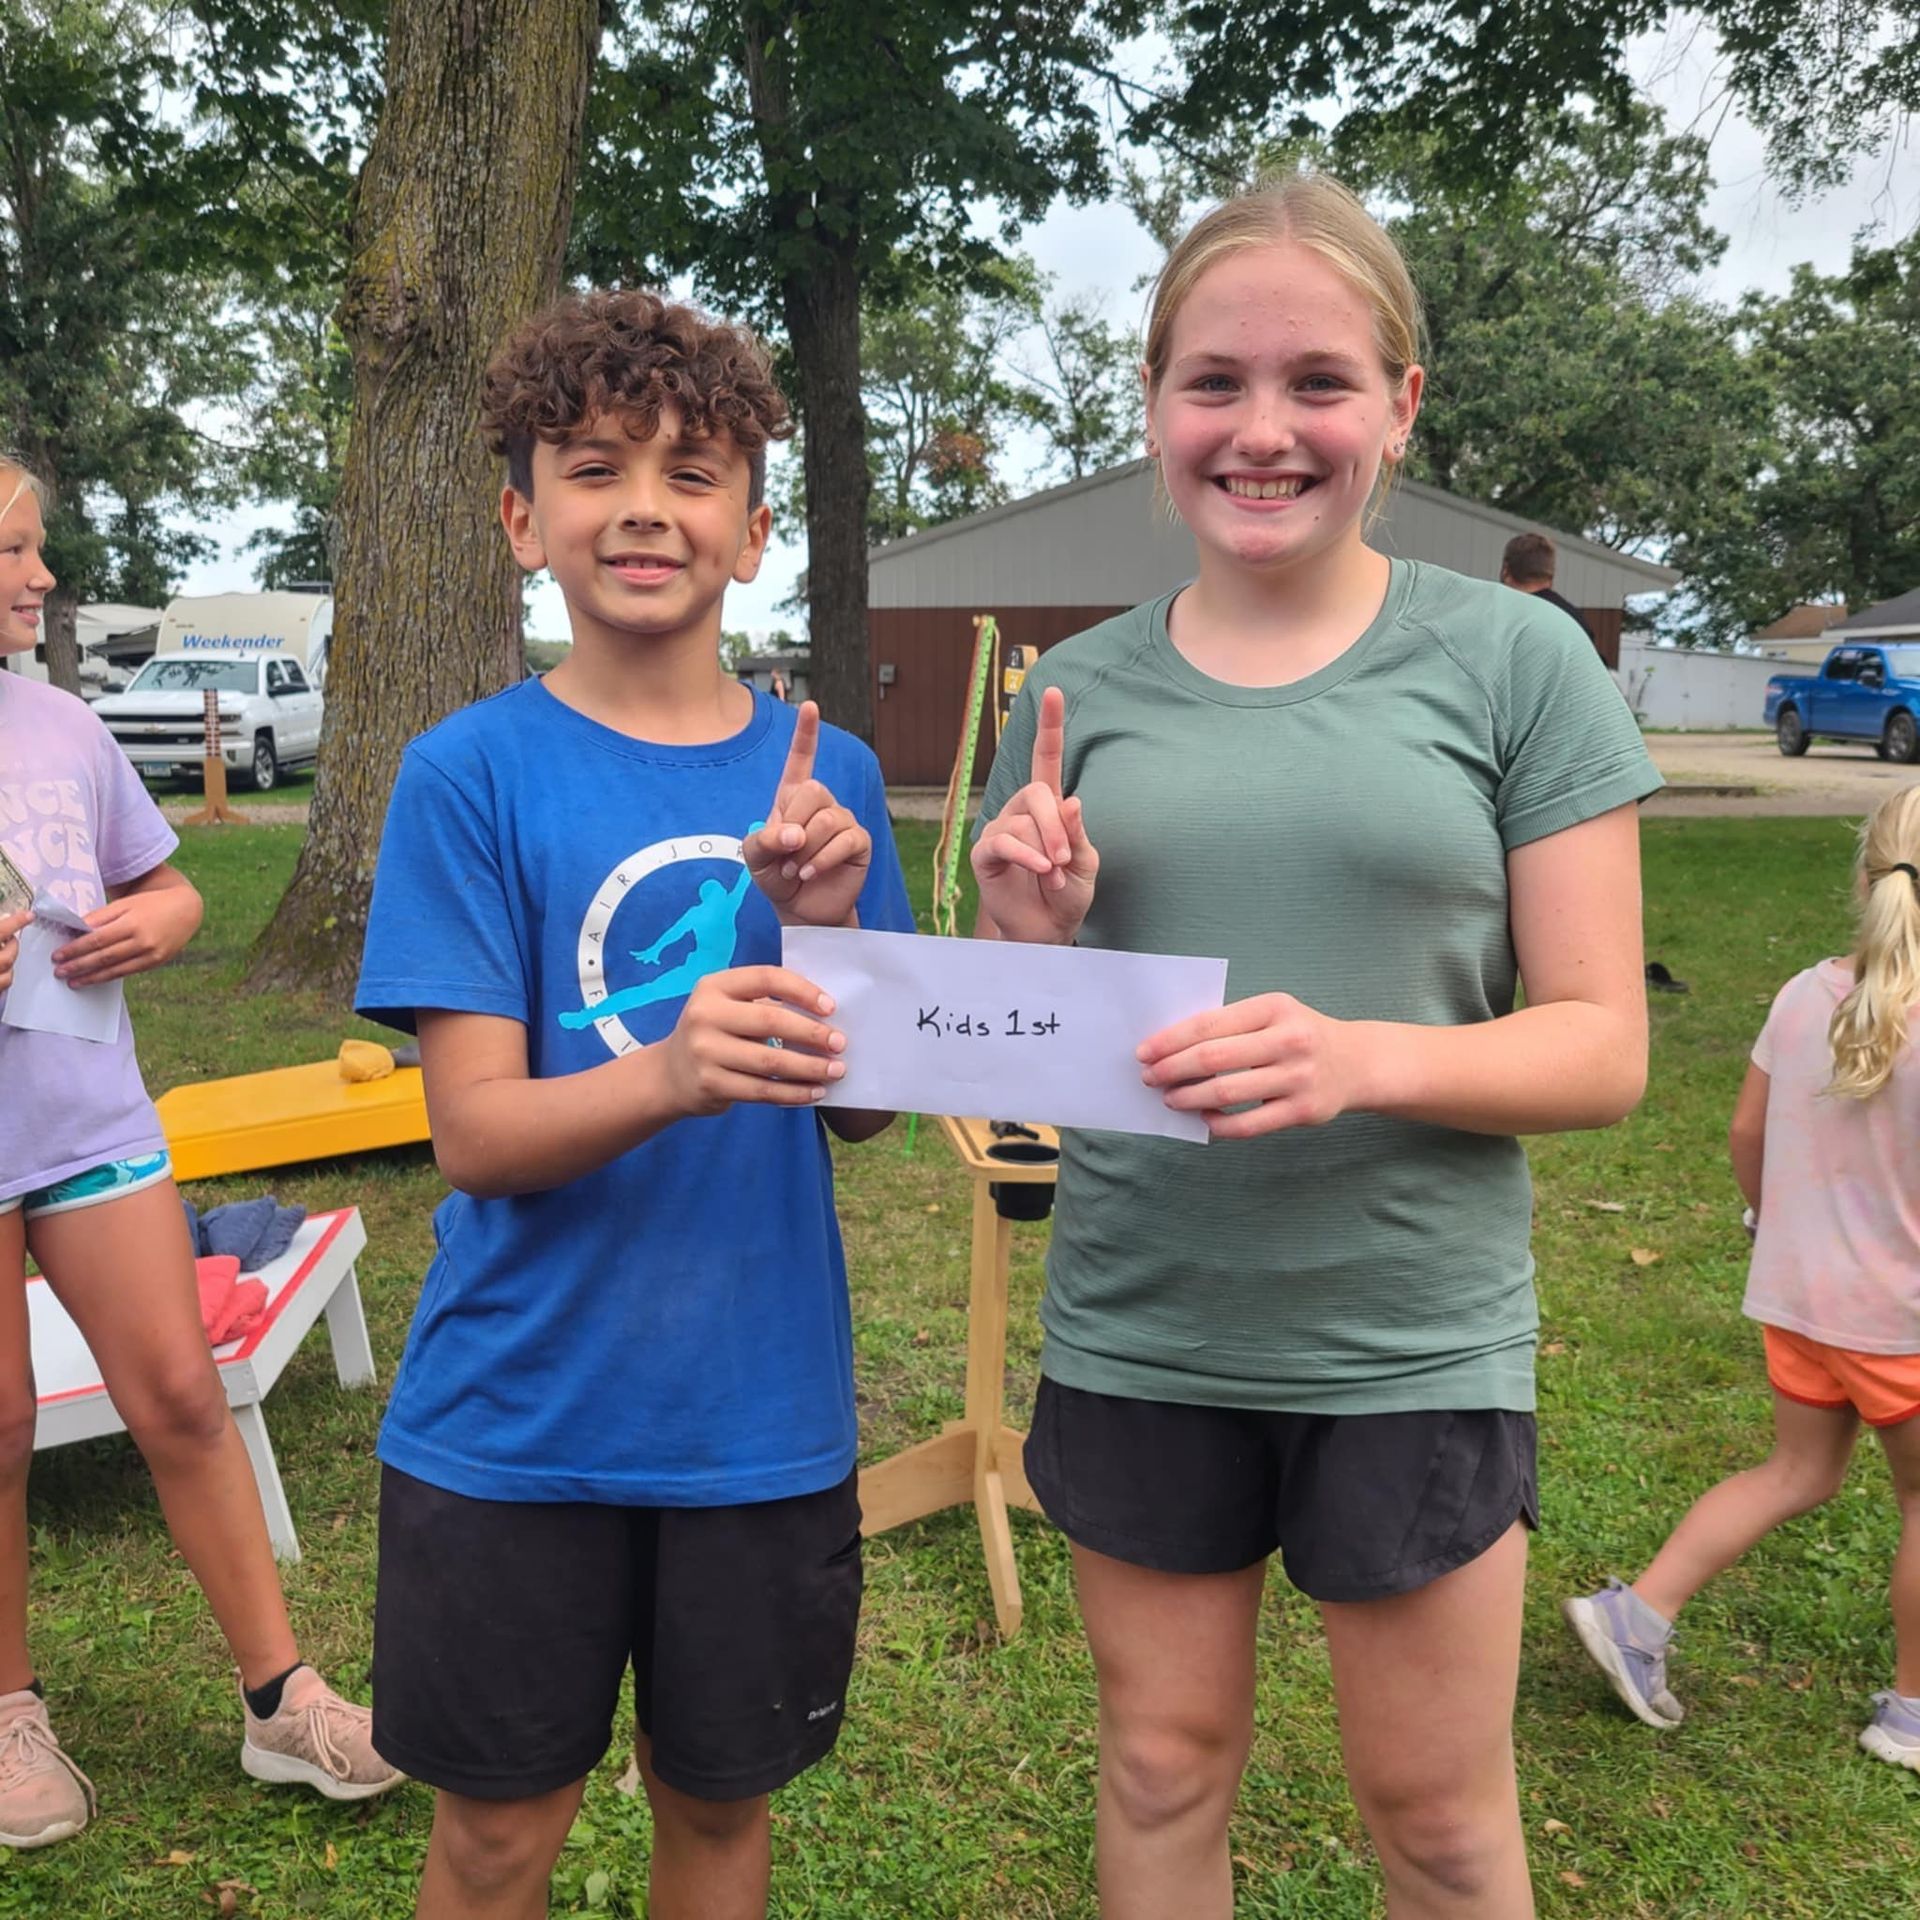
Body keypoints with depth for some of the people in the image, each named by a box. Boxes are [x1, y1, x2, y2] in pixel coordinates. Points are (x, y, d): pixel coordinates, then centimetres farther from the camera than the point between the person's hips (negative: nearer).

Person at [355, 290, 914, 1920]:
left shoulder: (824, 775, 0)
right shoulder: (472, 772, -9)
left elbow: (861, 1113, 0)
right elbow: (478, 1134, -14)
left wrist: (833, 925, -19)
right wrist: (668, 1073, -34)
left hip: (764, 1412, 3)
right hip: (516, 1418, -2)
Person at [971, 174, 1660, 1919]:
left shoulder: (1513, 662, -5)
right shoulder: (1082, 693, 2)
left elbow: (1604, 1049, -6)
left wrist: (1368, 1057, -24)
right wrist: (1031, 947, -13)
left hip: (1414, 1346, -2)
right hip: (1136, 1335, 2)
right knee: (1162, 1770, 18)